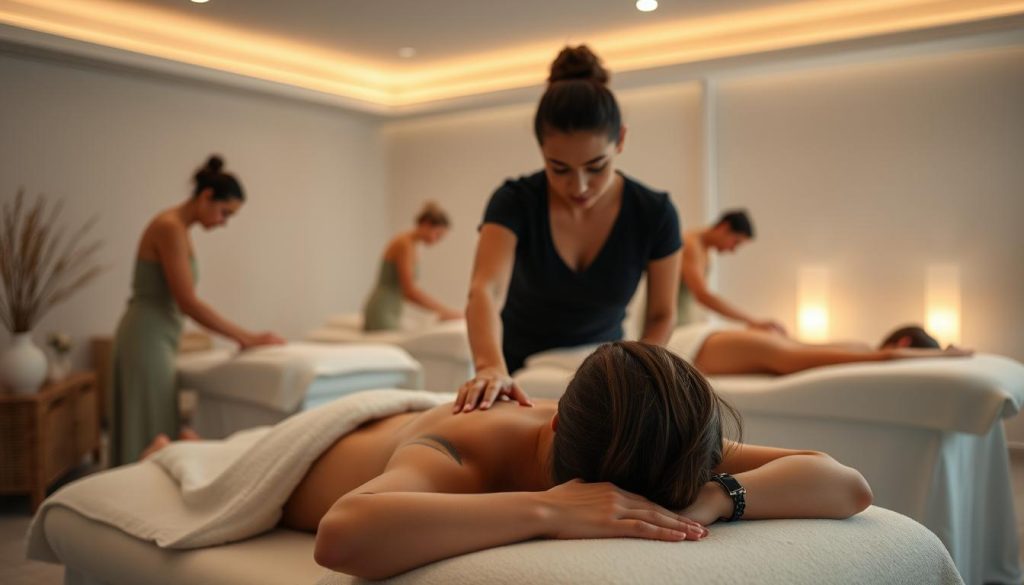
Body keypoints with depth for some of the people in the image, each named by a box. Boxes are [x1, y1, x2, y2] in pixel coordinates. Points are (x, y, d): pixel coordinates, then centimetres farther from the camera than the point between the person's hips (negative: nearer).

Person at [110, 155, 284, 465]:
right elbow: (188, 302, -20)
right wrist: (246, 338, -17)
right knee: (150, 436, -4)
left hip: (155, 337, 10)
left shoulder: (177, 227, 13)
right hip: (148, 338, -10)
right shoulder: (170, 227, -16)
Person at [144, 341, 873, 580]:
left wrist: (710, 499, -57)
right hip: (322, 450, -4)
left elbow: (850, 485, -40)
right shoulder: (460, 458, -51)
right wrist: (544, 511, -71)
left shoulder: (648, 442, -38)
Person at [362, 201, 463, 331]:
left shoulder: (411, 245, 16)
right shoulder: (405, 244, -12)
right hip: (382, 315, -10)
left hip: (389, 314, 10)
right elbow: (410, 291, -18)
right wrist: (445, 310, -13)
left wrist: (439, 310, 13)